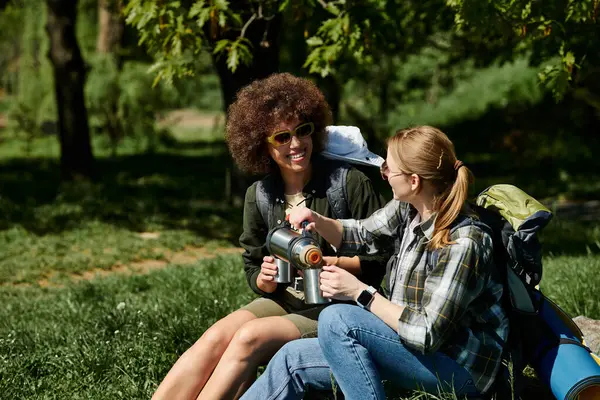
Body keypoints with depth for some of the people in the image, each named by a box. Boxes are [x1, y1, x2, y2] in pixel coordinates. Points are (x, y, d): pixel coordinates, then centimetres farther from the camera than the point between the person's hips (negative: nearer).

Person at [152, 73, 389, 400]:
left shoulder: (348, 183, -8)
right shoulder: (259, 196, 6)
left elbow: (381, 258, -7)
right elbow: (252, 268, 12)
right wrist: (265, 279, -11)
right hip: (282, 302, 4)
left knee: (250, 336, -29)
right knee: (217, 336, -24)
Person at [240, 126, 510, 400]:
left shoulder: (461, 244, -26)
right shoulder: (408, 209, -2)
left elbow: (427, 334, -26)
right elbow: (361, 235, 17)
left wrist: (360, 292, -20)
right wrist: (317, 222, -2)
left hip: (460, 367, -8)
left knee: (336, 320, -24)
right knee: (293, 359, 3)